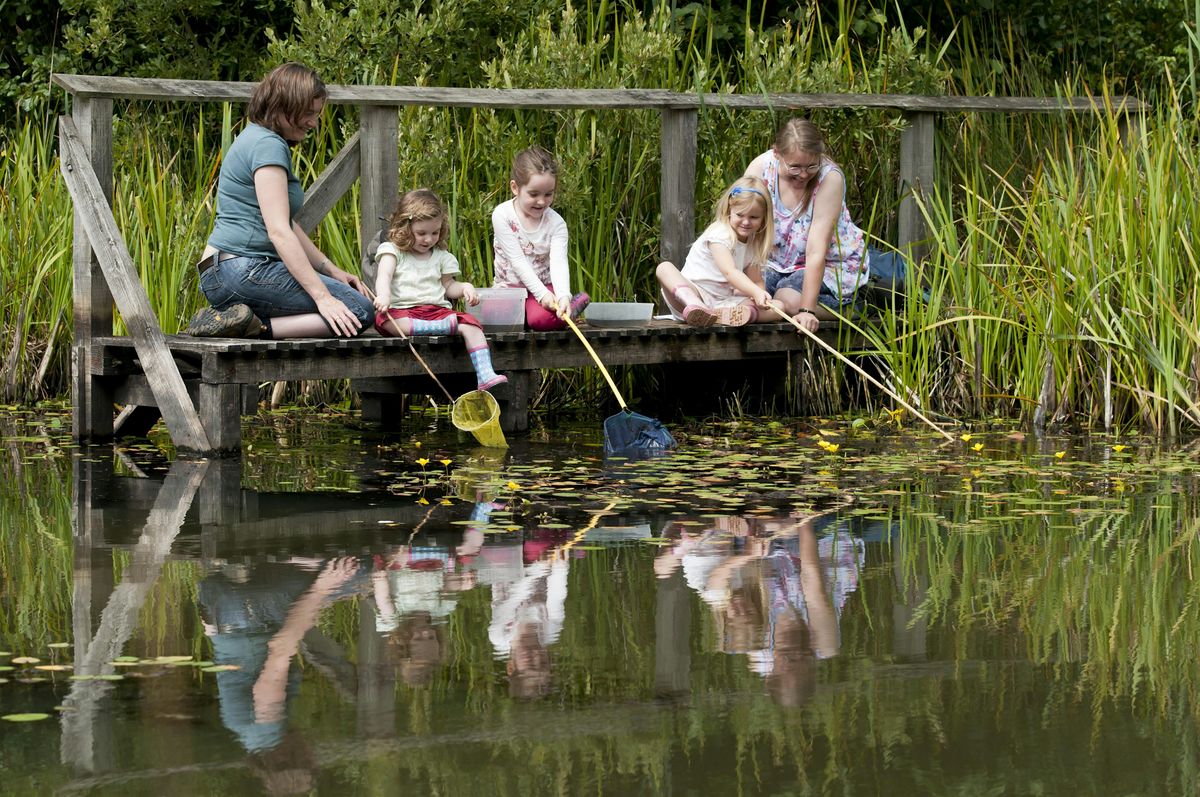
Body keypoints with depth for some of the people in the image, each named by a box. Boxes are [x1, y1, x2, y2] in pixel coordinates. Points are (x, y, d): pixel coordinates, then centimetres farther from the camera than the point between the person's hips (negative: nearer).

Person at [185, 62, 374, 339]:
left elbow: (287, 225, 27)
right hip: (240, 272, -11)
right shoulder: (268, 145, -11)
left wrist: (330, 270, 19)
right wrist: (322, 296, -23)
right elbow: (278, 231, -20)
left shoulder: (256, 138, 23)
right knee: (360, 312, -15)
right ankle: (257, 327, -21)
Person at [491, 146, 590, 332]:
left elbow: (559, 263, -21)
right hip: (509, 286, 1)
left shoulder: (556, 223, -7)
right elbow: (517, 260, -17)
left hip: (544, 286, -1)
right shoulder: (502, 215, -12)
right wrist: (542, 294, -26)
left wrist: (563, 296, -41)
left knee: (542, 318, -33)